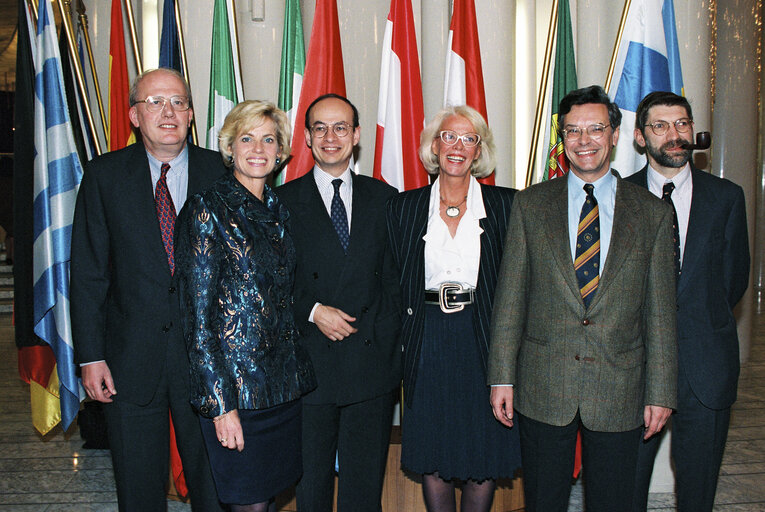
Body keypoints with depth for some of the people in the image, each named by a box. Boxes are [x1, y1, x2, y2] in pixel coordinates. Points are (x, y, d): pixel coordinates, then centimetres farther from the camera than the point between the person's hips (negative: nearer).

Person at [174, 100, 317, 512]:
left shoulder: (278, 211, 9)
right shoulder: (208, 210, -10)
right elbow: (198, 315, -13)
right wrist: (220, 402, -16)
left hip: (283, 381, 6)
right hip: (235, 386, -6)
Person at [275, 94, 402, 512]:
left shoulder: (384, 198, 8)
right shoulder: (283, 201, 3)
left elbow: (395, 275, 6)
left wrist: (384, 334, -3)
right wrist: (312, 311, -13)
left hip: (373, 364, 1)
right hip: (309, 365, -1)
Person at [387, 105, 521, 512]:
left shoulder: (505, 204, 2)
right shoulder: (404, 207, 5)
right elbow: (397, 281, 8)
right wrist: (404, 336, 1)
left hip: (486, 339, 0)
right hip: (428, 343, 1)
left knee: (486, 457, 7)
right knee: (433, 458, 10)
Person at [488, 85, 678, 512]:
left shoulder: (653, 212, 2)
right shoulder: (530, 205, 2)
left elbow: (660, 311, 3)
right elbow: (511, 296, 1)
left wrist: (660, 393, 0)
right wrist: (502, 378, -3)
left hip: (619, 391, 0)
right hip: (543, 387, 0)